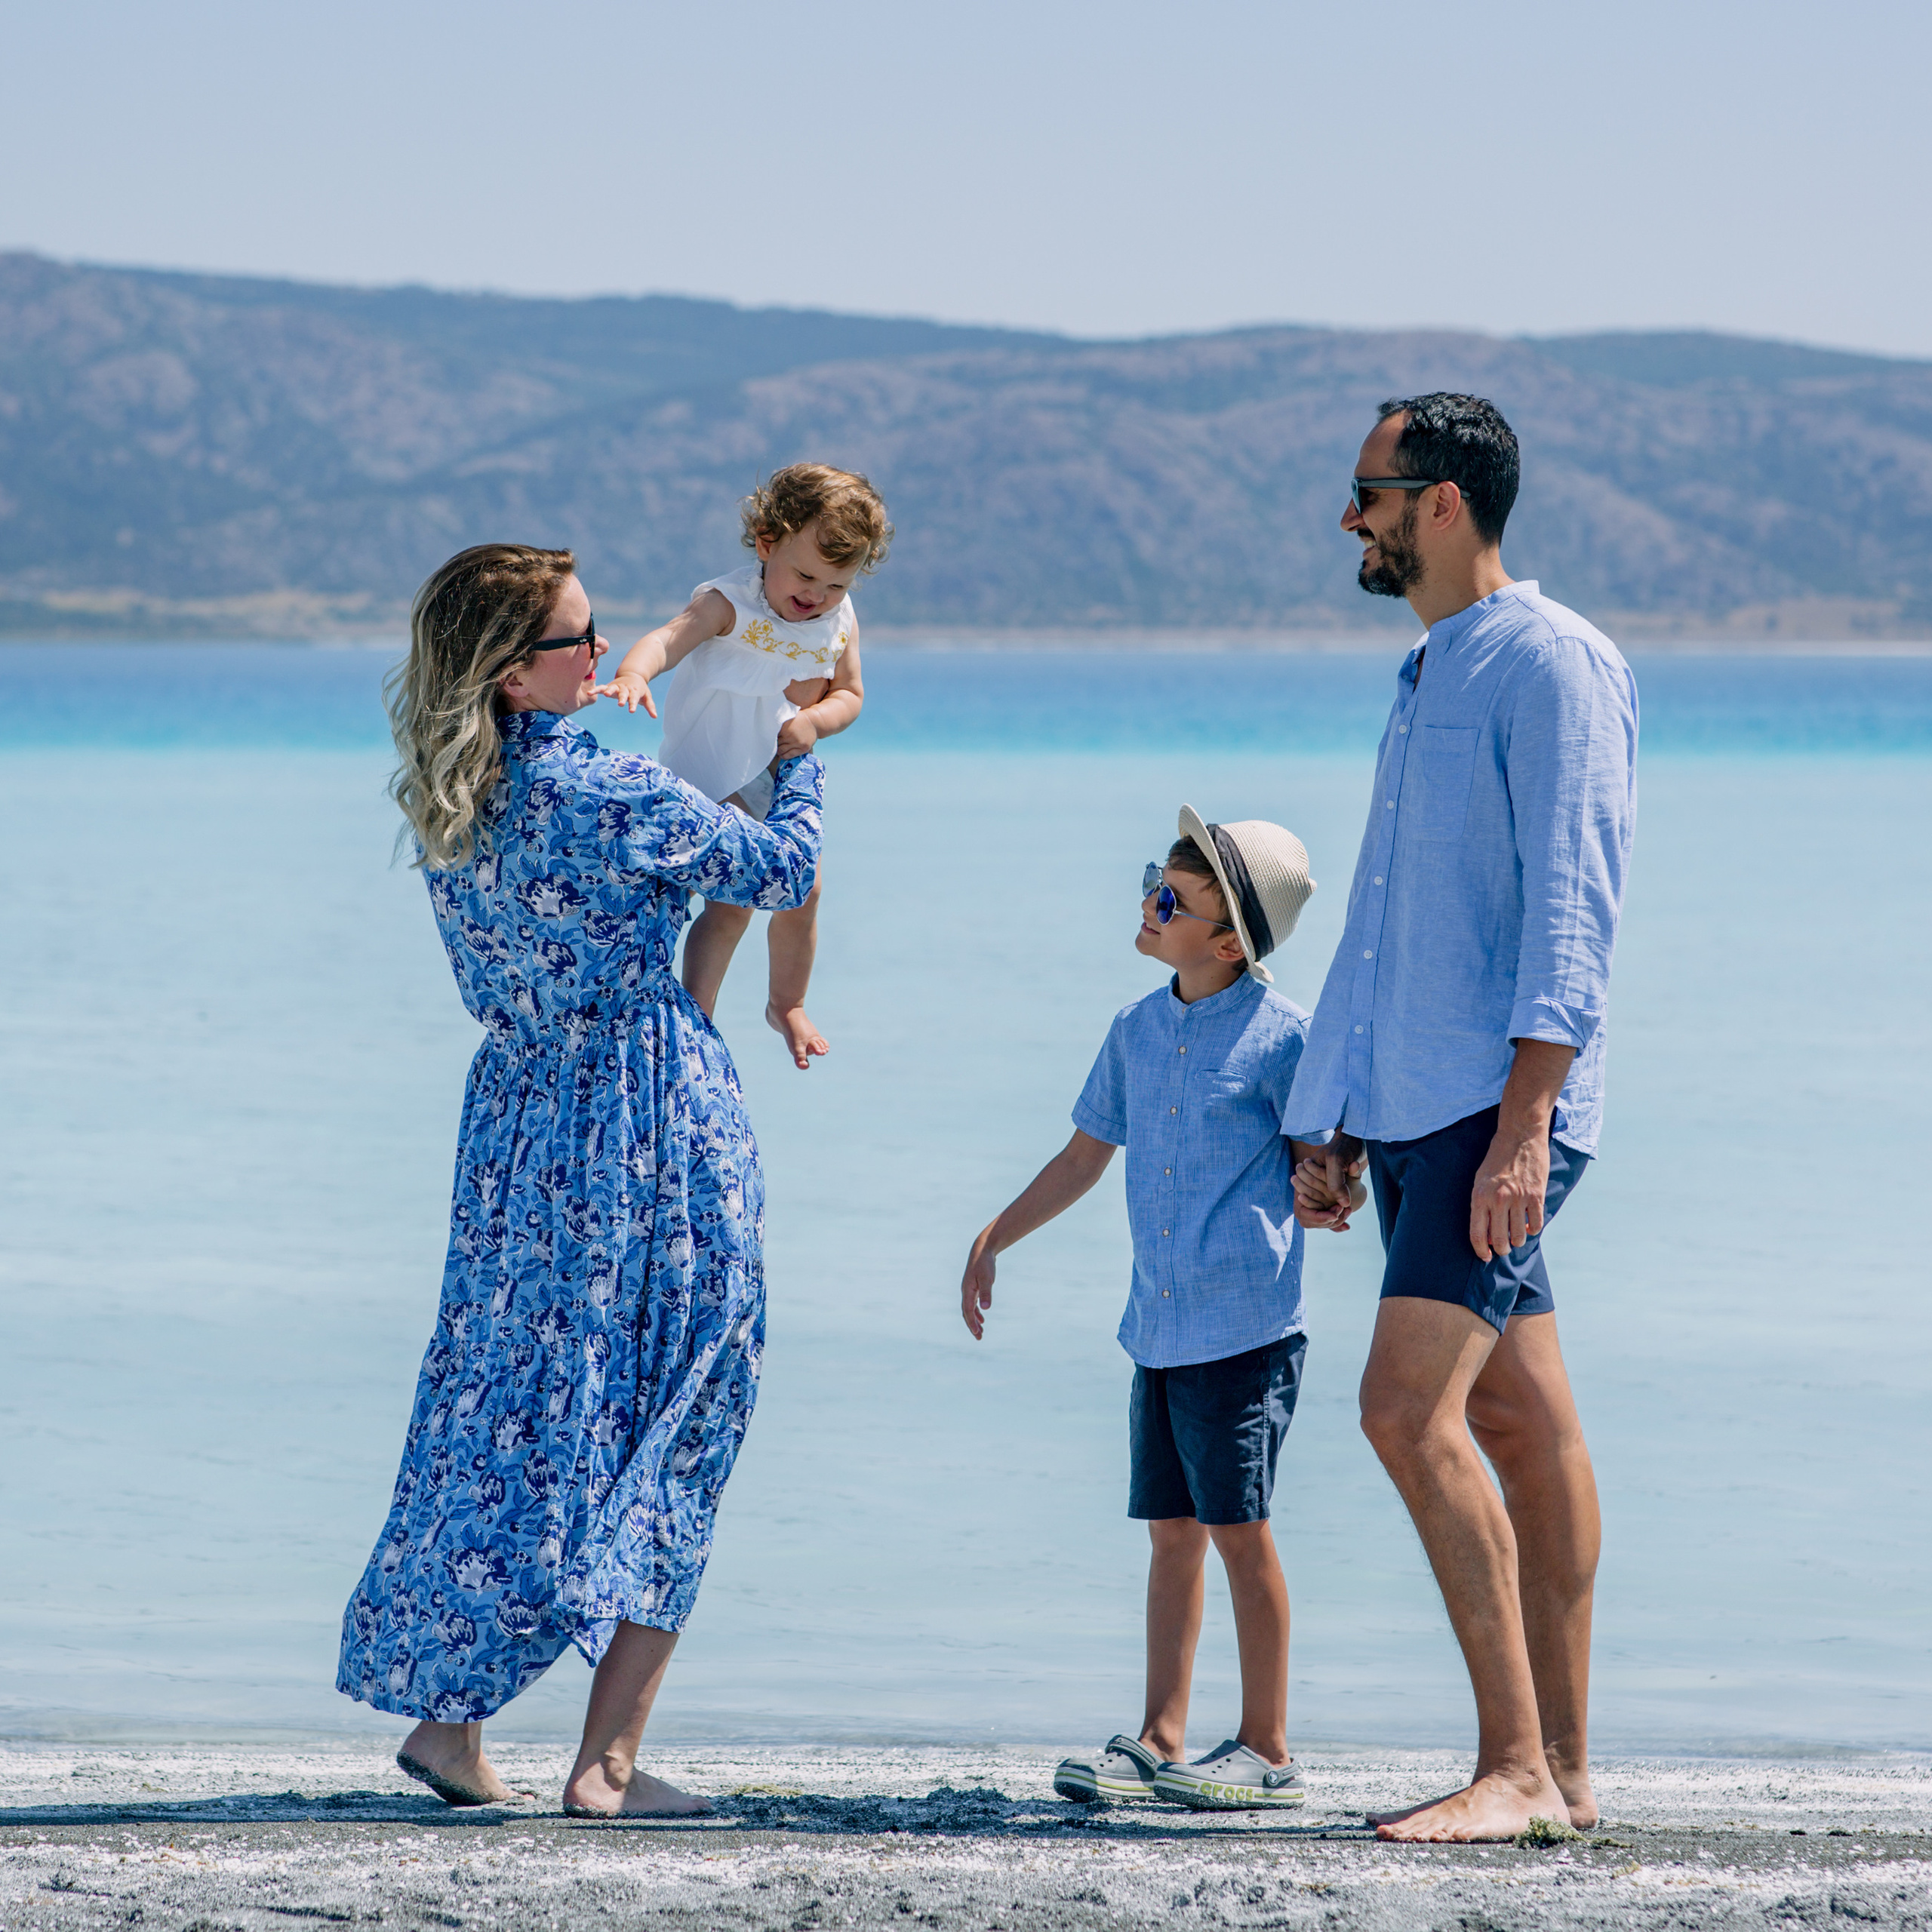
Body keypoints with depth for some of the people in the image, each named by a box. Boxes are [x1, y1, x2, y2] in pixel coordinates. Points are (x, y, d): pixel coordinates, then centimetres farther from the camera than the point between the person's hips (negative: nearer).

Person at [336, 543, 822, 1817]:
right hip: (656, 1138, -6)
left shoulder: (447, 803, 3)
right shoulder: (608, 799, -19)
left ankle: (446, 1711, 14)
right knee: (668, 1437, 2)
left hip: (520, 1125, 7)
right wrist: (805, 752, 11)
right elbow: (783, 871, -6)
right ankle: (609, 1760, 0)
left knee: (505, 1420, 15)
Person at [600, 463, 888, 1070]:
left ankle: (787, 1006, 40)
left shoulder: (840, 621, -6)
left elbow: (849, 694, 4)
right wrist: (633, 672, -64)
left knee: (802, 892, 17)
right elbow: (669, 638, -41)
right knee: (731, 900, -17)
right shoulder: (728, 605, -24)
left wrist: (815, 720, -20)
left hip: (783, 777, 6)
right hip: (713, 776, -6)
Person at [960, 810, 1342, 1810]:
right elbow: (1085, 1156, 22)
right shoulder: (1138, 1031, 12)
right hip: (1158, 1326, 6)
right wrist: (993, 1239, 20)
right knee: (1172, 1532, 9)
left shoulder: (1280, 1034, -7)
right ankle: (1160, 1743, 12)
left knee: (1237, 1528, -4)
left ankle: (1267, 1750, 3)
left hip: (1243, 1325, -6)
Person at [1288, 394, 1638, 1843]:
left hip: (1497, 1110, -9)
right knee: (1521, 1424, 9)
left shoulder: (1554, 664, -8)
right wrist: (1336, 1129, 23)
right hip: (1410, 1109, 9)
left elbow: (1571, 909, -16)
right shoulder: (1429, 679, 21)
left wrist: (1523, 1122, -23)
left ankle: (1520, 1769, -18)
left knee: (1411, 1410, -19)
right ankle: (1564, 1766, 11)